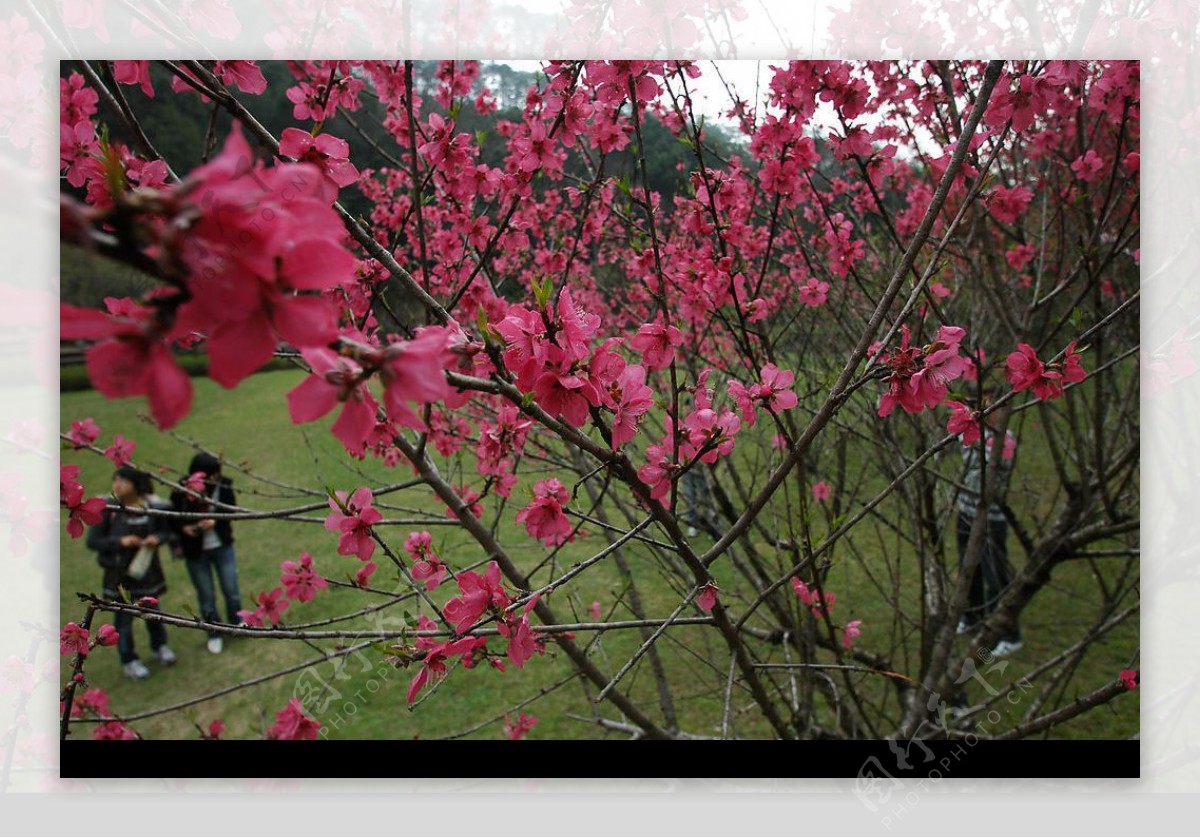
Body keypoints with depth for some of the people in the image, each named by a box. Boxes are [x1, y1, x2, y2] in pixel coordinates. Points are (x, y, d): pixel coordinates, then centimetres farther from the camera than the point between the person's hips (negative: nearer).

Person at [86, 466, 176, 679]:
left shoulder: (151, 506, -9)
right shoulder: (107, 509, -16)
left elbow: (165, 530, 4)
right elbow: (92, 541, -12)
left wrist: (157, 538, -18)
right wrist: (120, 541, -25)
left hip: (147, 568, 2)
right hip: (119, 573, -2)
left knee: (151, 610, 20)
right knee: (124, 617, 10)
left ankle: (160, 645, 44)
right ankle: (129, 661, 29)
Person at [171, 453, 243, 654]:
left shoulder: (223, 486, -15)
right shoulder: (181, 492, -18)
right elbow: (172, 519, -6)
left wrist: (215, 521, -22)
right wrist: (184, 528, -25)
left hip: (222, 546, 1)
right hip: (195, 552, -1)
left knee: (231, 590, 10)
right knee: (206, 596, 12)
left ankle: (237, 623, 38)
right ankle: (214, 634, 32)